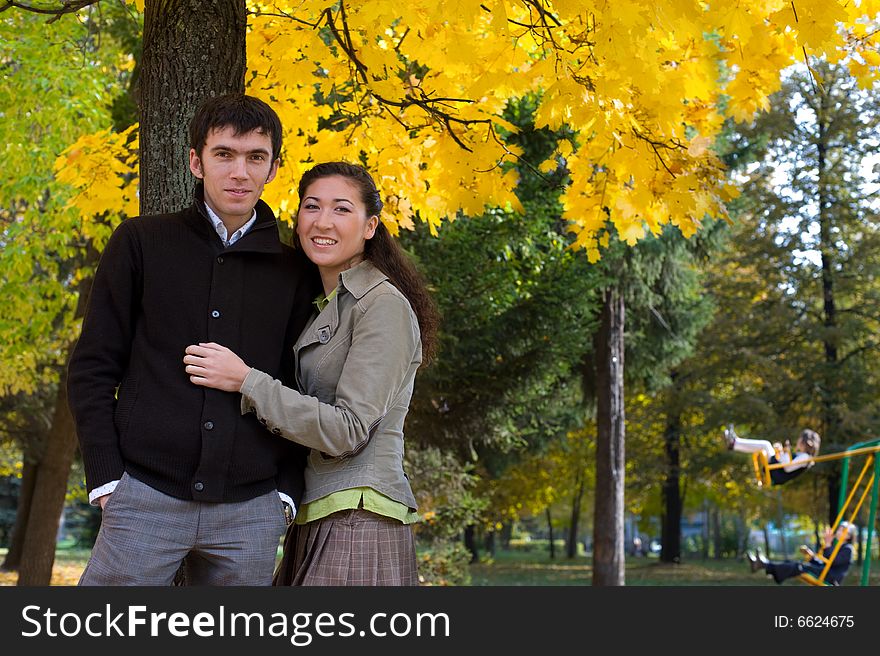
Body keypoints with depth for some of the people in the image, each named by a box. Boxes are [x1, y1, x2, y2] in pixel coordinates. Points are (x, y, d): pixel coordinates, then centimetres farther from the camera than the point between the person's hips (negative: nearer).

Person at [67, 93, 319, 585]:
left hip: (251, 509, 2)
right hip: (147, 498, -2)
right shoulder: (142, 243, 6)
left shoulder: (294, 272, 10)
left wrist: (288, 489, 3)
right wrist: (106, 477, -4)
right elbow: (93, 368, 4)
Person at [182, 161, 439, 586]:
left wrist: (246, 381, -15)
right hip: (313, 523, 9)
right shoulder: (324, 309, 19)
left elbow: (348, 430, -16)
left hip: (358, 519, -9)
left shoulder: (383, 304, -9)